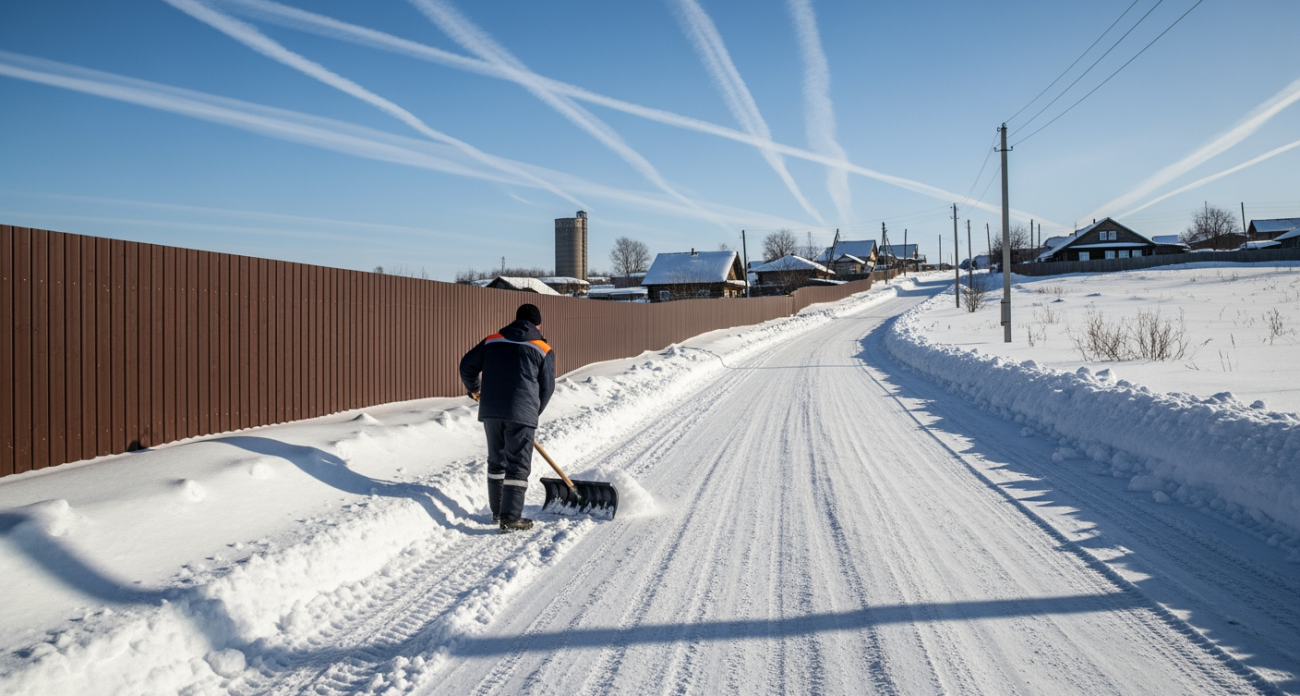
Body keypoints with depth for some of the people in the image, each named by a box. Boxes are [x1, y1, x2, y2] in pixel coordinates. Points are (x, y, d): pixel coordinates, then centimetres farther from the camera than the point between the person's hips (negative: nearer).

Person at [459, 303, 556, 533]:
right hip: (521, 413, -4)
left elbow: (467, 365, 14)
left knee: (496, 461, 19)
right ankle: (510, 519, 1)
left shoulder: (492, 341, 13)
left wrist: (474, 389, 32)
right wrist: (533, 413, 20)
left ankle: (497, 511, 29)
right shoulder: (543, 350, 6)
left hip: (490, 411, 4)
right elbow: (547, 387, 7)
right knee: (518, 466, 3)